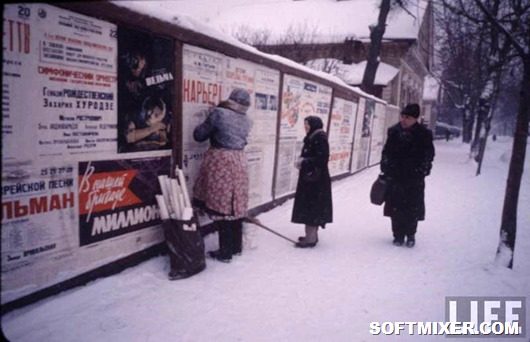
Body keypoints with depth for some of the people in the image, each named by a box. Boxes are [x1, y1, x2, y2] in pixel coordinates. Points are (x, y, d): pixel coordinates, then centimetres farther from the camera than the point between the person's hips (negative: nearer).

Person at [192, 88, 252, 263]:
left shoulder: (219, 113, -8)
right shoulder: (246, 120, 8)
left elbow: (199, 135, -3)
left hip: (220, 162, -6)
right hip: (239, 163, 6)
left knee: (220, 207, 0)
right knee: (235, 206, 13)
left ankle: (225, 252, 5)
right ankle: (237, 246, 23)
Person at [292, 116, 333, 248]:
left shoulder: (320, 138, -16)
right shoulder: (312, 137, 14)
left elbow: (322, 158, -23)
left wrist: (304, 161, -18)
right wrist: (302, 161, 2)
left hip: (316, 178, -10)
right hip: (309, 177, 10)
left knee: (311, 206, -6)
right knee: (312, 206, 15)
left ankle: (311, 238, -1)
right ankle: (312, 235, 24)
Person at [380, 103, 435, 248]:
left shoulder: (424, 134, -5)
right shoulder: (394, 132, 2)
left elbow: (429, 155, 0)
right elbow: (386, 152, 9)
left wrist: (422, 171, -7)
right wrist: (386, 170, 4)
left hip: (414, 179, -2)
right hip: (395, 177, 2)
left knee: (413, 208, 5)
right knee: (396, 208, 7)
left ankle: (410, 235, 23)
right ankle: (398, 235, 20)